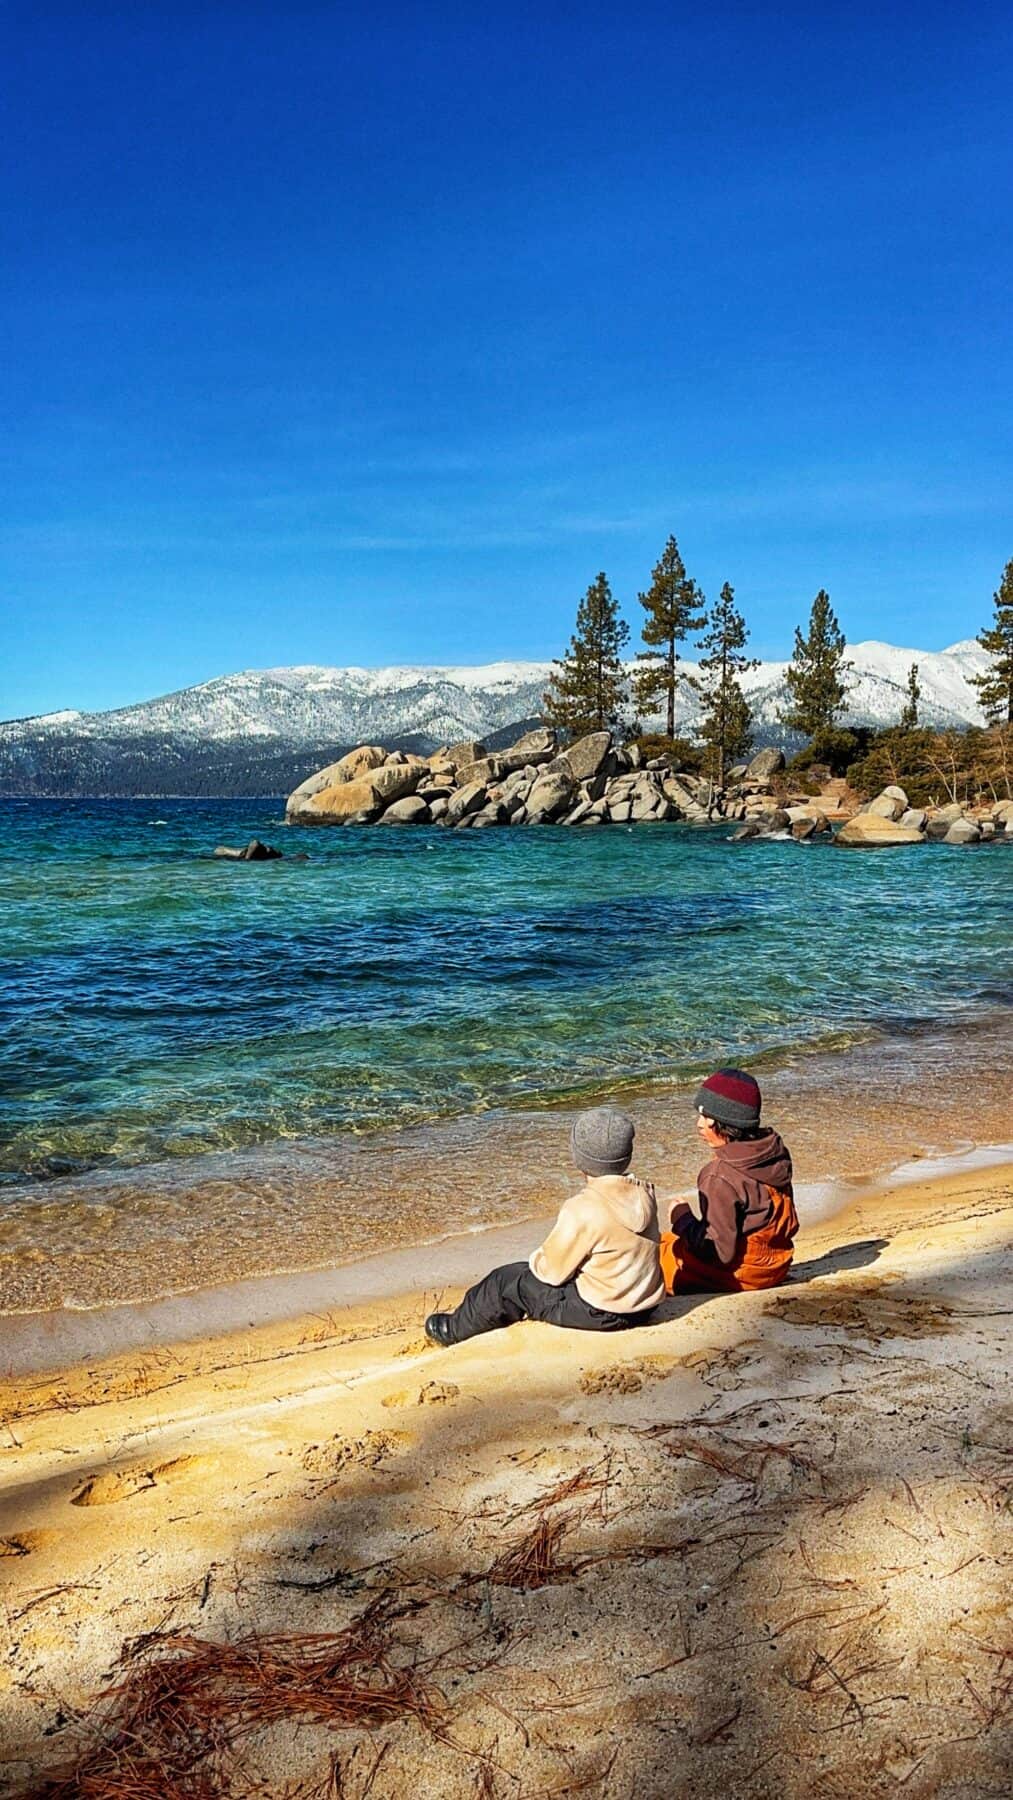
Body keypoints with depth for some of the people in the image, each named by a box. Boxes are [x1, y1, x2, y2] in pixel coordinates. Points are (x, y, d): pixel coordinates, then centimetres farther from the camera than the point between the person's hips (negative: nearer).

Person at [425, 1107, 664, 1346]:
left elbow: (552, 1271, -15)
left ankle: (455, 1329, 35)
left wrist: (539, 1259, 8)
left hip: (602, 1313, -7)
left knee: (506, 1281, 12)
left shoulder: (582, 1210, -26)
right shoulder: (644, 1192, -5)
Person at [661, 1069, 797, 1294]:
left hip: (741, 1274, -8)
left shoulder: (720, 1177, -28)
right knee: (669, 1240, 23)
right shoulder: (774, 1151, -4)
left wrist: (681, 1217, -10)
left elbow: (719, 1251, -24)